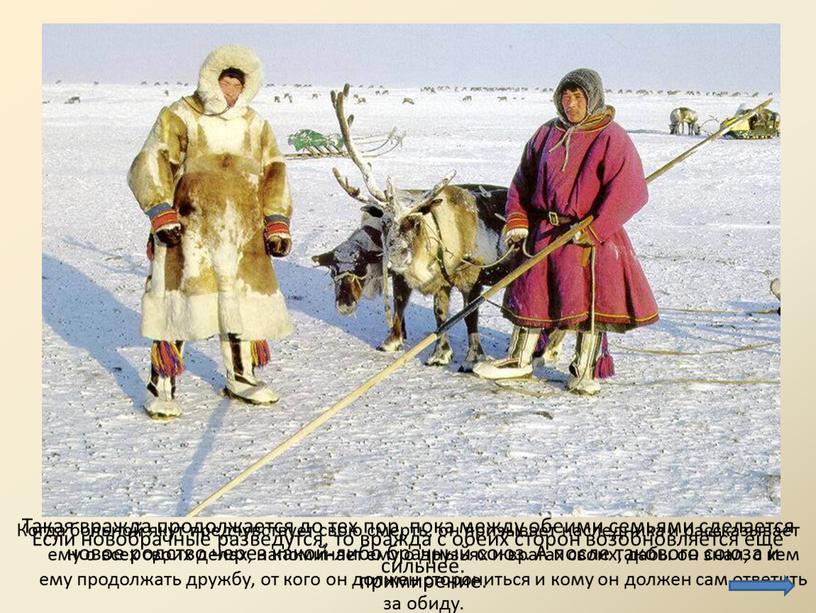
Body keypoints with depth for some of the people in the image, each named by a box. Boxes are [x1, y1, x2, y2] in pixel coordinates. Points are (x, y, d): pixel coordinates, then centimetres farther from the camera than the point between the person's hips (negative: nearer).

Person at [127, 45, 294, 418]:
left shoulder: (256, 126, 14)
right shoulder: (179, 118, -1)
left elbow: (273, 176, 18)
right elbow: (148, 168, -6)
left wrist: (277, 224, 8)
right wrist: (162, 216, -17)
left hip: (243, 237, 5)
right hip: (188, 231, -4)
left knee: (245, 303, 10)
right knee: (177, 302, -6)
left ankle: (241, 378, 27)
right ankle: (161, 388, 3)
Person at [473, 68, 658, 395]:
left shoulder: (611, 139, -7)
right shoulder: (547, 134, 9)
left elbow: (628, 192, -15)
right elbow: (524, 179, 17)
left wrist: (594, 229, -20)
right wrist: (517, 221, 6)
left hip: (589, 236, -5)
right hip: (544, 232, 5)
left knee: (589, 302, -1)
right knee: (531, 294, 11)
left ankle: (583, 371, 12)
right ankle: (519, 359, 26)